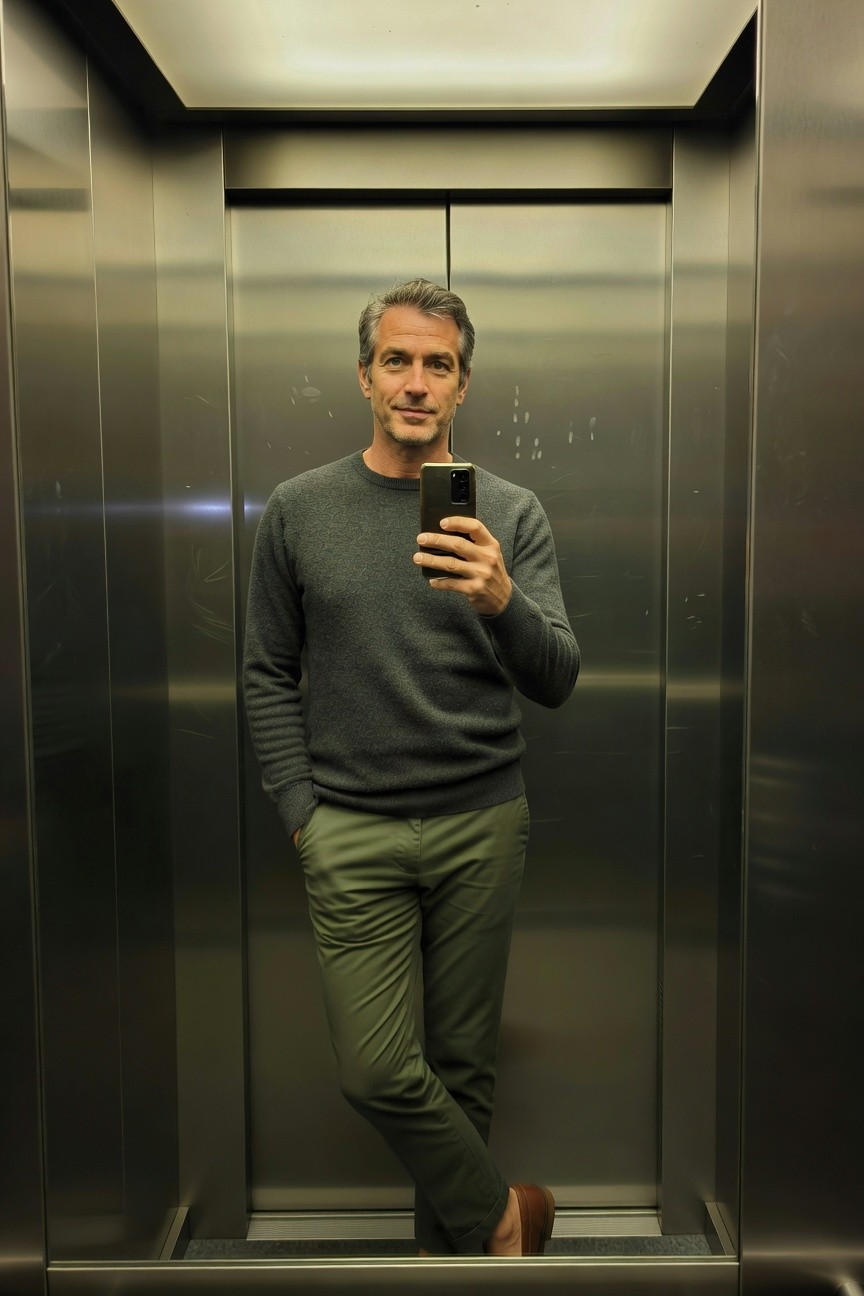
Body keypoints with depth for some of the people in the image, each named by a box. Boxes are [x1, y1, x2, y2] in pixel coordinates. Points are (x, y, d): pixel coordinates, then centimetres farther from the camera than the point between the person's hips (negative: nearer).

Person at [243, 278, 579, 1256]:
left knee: (462, 1062, 12)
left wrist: (501, 601, -29)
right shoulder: (298, 510, 1)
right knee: (377, 1071, -2)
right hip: (351, 830, 0)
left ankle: (446, 1239, 37)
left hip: (483, 825, 1)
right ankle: (499, 1213, 25)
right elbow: (268, 674, 6)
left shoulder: (511, 514, -1)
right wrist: (301, 811, -2)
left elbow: (555, 683, -8)